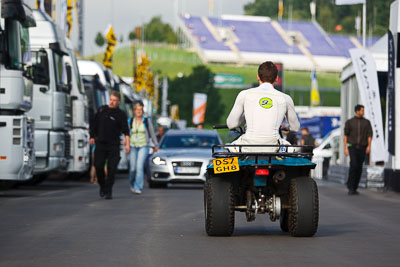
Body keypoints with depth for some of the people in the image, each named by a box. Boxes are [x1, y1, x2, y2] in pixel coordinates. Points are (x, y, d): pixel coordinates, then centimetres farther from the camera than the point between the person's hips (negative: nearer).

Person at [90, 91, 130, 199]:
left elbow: (126, 131, -6)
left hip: (114, 146, -2)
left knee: (111, 169, -7)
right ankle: (102, 186, 19)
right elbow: (94, 124, 18)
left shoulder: (121, 114, 0)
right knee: (98, 166, -3)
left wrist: (127, 144, -17)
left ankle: (108, 191, 1)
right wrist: (92, 136, 12)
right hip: (100, 143, 2)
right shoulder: (102, 110, 9)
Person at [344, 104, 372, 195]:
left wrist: (369, 146, -10)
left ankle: (354, 188, 12)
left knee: (359, 168, 2)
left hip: (362, 147, 2)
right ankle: (350, 187, -13)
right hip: (352, 147, -2)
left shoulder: (366, 122, 8)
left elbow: (369, 135, 4)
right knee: (354, 165, -19)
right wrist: (345, 148, -2)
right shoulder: (349, 122, 5)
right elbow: (345, 135, 6)